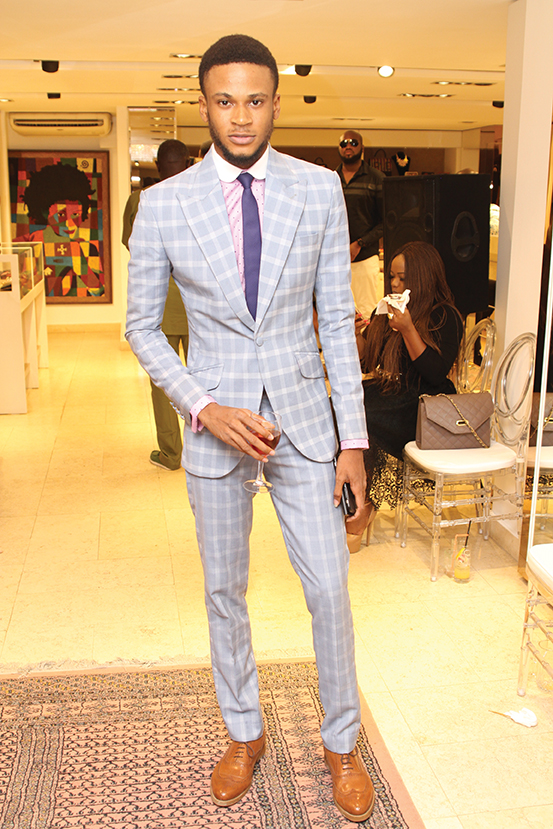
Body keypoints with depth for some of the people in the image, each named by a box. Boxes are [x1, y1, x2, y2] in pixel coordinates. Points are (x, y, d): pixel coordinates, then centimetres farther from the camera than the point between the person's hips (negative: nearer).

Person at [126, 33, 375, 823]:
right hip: (215, 422, 0)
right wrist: (205, 408, -13)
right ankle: (244, 734, 38)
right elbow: (143, 327, 1)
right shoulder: (163, 204, -6)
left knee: (330, 590, 4)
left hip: (304, 417, 1)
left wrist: (353, 437, -3)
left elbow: (337, 319, 0)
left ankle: (342, 743, 28)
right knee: (225, 593, 14)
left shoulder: (320, 189, -3)